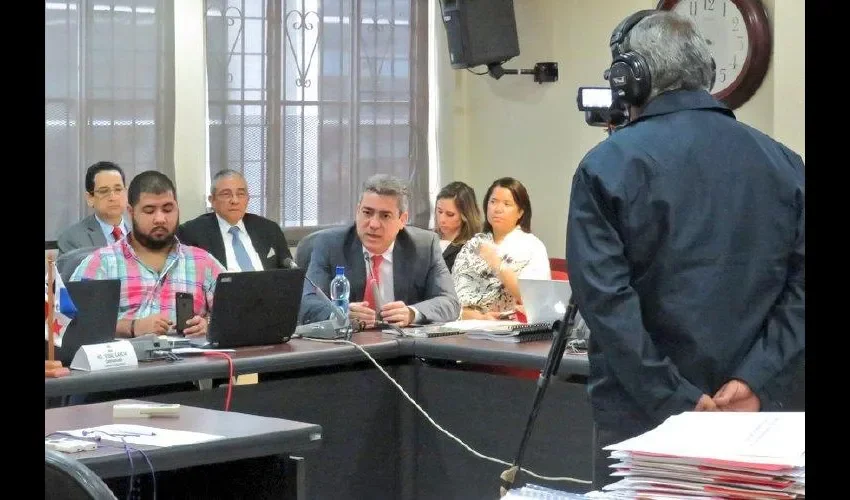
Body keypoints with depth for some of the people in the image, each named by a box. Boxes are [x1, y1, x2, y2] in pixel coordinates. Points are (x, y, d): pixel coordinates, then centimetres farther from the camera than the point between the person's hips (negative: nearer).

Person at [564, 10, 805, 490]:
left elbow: (605, 297, -15)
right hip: (750, 414, 4)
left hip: (645, 417, -3)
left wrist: (676, 402, -14)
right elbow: (800, 286, -1)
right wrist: (755, 381, -7)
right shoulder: (784, 164, 6)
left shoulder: (609, 166, -7)